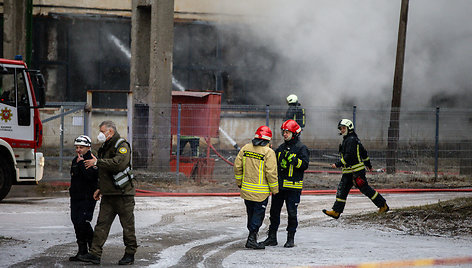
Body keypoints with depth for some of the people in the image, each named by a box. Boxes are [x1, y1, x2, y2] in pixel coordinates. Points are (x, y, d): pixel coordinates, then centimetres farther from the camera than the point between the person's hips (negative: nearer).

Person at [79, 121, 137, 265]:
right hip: (108, 194, 8)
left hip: (123, 193, -8)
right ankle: (95, 254, -2)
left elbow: (118, 164, -27)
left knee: (127, 225, 0)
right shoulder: (105, 147, 19)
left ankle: (130, 253, 8)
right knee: (102, 223, 1)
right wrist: (100, 188, 22)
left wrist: (97, 162, -21)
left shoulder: (122, 146, -10)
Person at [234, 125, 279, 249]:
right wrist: (275, 190, -4)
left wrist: (239, 182, 19)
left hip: (246, 188, 5)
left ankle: (252, 235, 26)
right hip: (261, 191, -5)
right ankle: (252, 238, -4)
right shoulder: (268, 152, -13)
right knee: (258, 214, 2)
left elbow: (237, 166, 7)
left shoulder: (245, 148, 3)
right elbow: (271, 173, -14)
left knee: (251, 213, 17)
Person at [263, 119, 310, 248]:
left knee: (292, 213, -1)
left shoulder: (301, 148, -5)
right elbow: (275, 163, 23)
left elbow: (305, 165, -15)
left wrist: (292, 159, -25)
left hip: (293, 187, -6)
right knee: (274, 211, 8)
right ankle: (272, 237, 16)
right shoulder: (281, 148, 15)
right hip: (279, 184, 6)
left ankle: (291, 239, 8)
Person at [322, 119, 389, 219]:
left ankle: (383, 205, 8)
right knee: (342, 189, 3)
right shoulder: (347, 139, 17)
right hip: (348, 172, 10)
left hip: (356, 171, -10)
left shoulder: (351, 140, -15)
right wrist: (368, 164, 34)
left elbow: (349, 156, -25)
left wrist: (337, 164, -24)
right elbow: (363, 152, 25)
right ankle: (336, 211, 1)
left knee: (365, 189, -3)